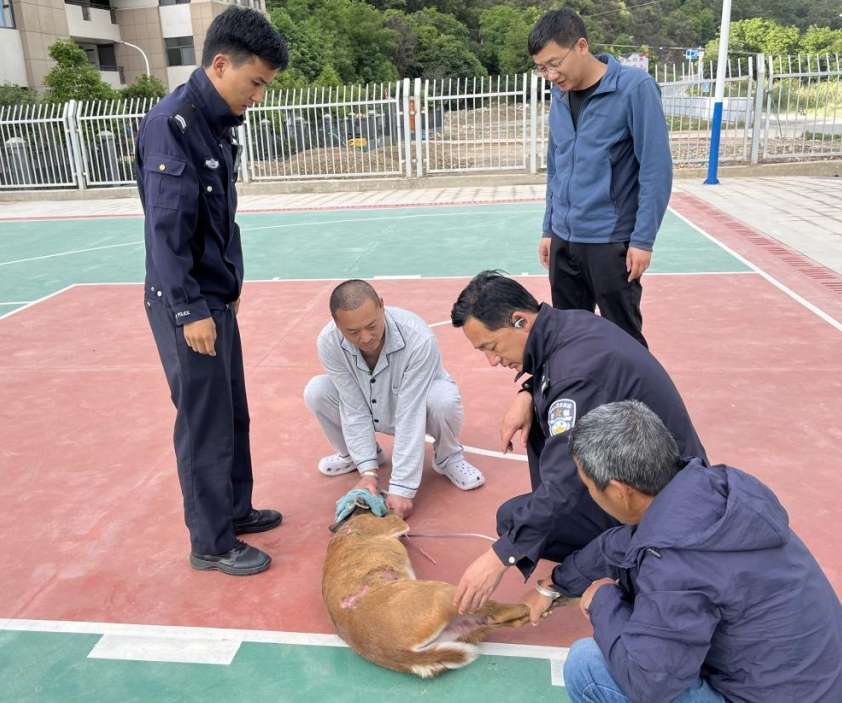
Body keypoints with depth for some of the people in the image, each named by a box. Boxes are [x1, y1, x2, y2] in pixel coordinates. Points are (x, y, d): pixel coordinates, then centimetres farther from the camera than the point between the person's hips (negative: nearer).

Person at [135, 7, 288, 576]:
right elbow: (167, 227, -21)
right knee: (205, 423, 1)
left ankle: (235, 509, 35)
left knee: (232, 413, 17)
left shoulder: (219, 122, 10)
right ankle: (211, 544, 16)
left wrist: (231, 285, 16)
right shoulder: (171, 122, -17)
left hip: (216, 296, 9)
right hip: (186, 303, -9)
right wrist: (190, 310, -21)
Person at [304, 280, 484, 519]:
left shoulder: (418, 338, -37)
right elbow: (354, 409, -21)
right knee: (316, 392, -21)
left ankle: (447, 457, -2)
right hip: (375, 411, 3)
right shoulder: (329, 342, -26)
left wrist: (401, 489, -37)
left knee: (444, 398, -37)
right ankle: (352, 454, 9)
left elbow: (410, 417, -37)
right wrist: (368, 471, -27)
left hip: (416, 407, -3)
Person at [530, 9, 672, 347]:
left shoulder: (634, 87, -10)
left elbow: (656, 168, -12)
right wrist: (549, 229, 14)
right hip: (564, 240, 6)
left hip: (611, 241, -6)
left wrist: (643, 239, -15)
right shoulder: (559, 95, 8)